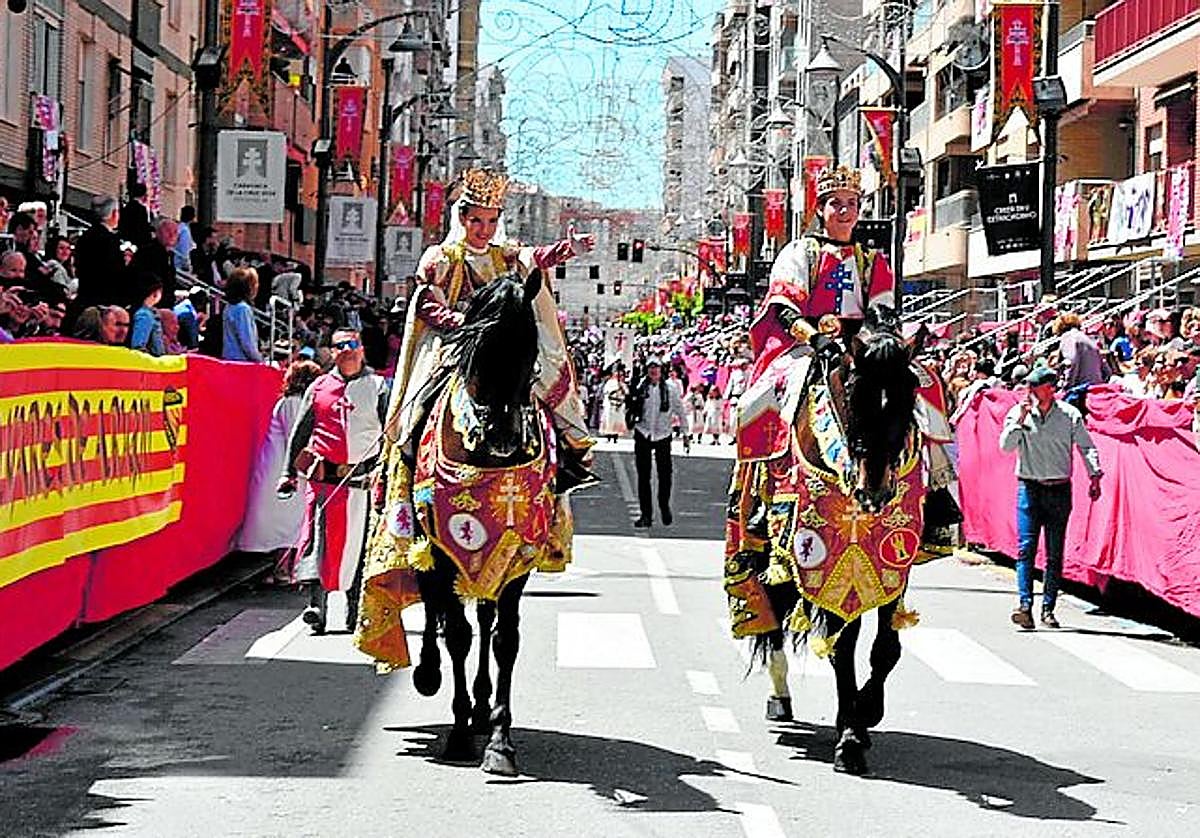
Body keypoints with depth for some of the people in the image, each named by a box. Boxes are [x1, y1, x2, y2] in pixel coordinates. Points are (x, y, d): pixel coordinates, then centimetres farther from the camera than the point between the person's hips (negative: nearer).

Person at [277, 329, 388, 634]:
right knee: (318, 536, -12)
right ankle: (316, 603, -17)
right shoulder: (319, 387, 11)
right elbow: (300, 432, 17)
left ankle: (355, 610, 16)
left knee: (358, 544, 5)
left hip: (362, 479, 0)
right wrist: (289, 473, 13)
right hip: (323, 477, 0)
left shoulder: (378, 387, 8)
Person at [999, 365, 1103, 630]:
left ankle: (1048, 608, 9)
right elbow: (1006, 446, -6)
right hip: (1029, 487, -1)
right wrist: (1020, 419, -14)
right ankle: (1025, 605, -18)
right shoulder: (1018, 413, 2)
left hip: (1060, 490, 1)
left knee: (1055, 553, 4)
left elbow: (1087, 447, 4)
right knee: (1026, 548, -12)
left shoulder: (1069, 415, 2)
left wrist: (1095, 476, -8)